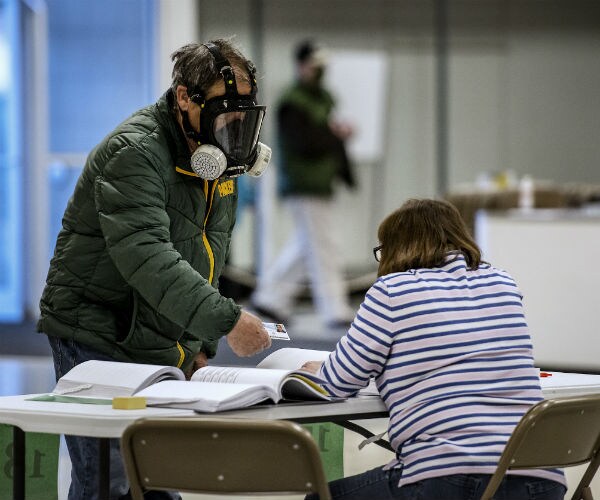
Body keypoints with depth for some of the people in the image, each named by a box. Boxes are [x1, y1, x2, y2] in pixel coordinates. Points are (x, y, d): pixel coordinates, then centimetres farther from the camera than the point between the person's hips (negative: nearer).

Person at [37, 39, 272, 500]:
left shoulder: (220, 159, 9)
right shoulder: (135, 151, -19)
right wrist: (226, 321, -37)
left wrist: (201, 343, 11)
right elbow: (146, 257, -32)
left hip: (162, 349, 8)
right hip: (97, 339, -8)